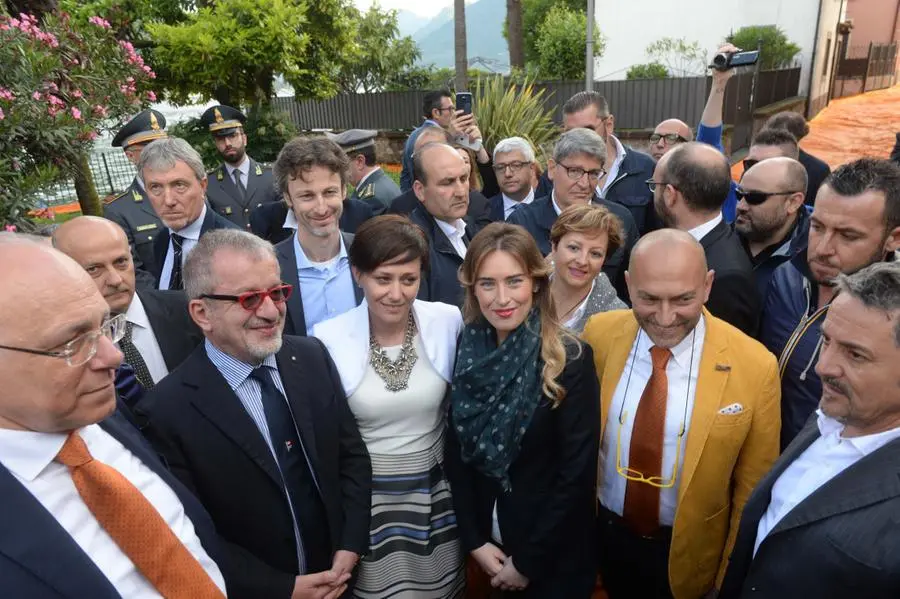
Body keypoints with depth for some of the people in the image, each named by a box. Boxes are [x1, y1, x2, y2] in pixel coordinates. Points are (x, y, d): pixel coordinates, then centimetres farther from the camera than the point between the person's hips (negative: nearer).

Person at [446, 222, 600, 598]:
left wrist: (528, 561, -12)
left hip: (553, 553, -3)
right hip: (488, 540, 4)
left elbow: (577, 473, -17)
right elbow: (455, 454, -2)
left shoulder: (570, 359, -19)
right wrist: (474, 540, -6)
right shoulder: (465, 353, -9)